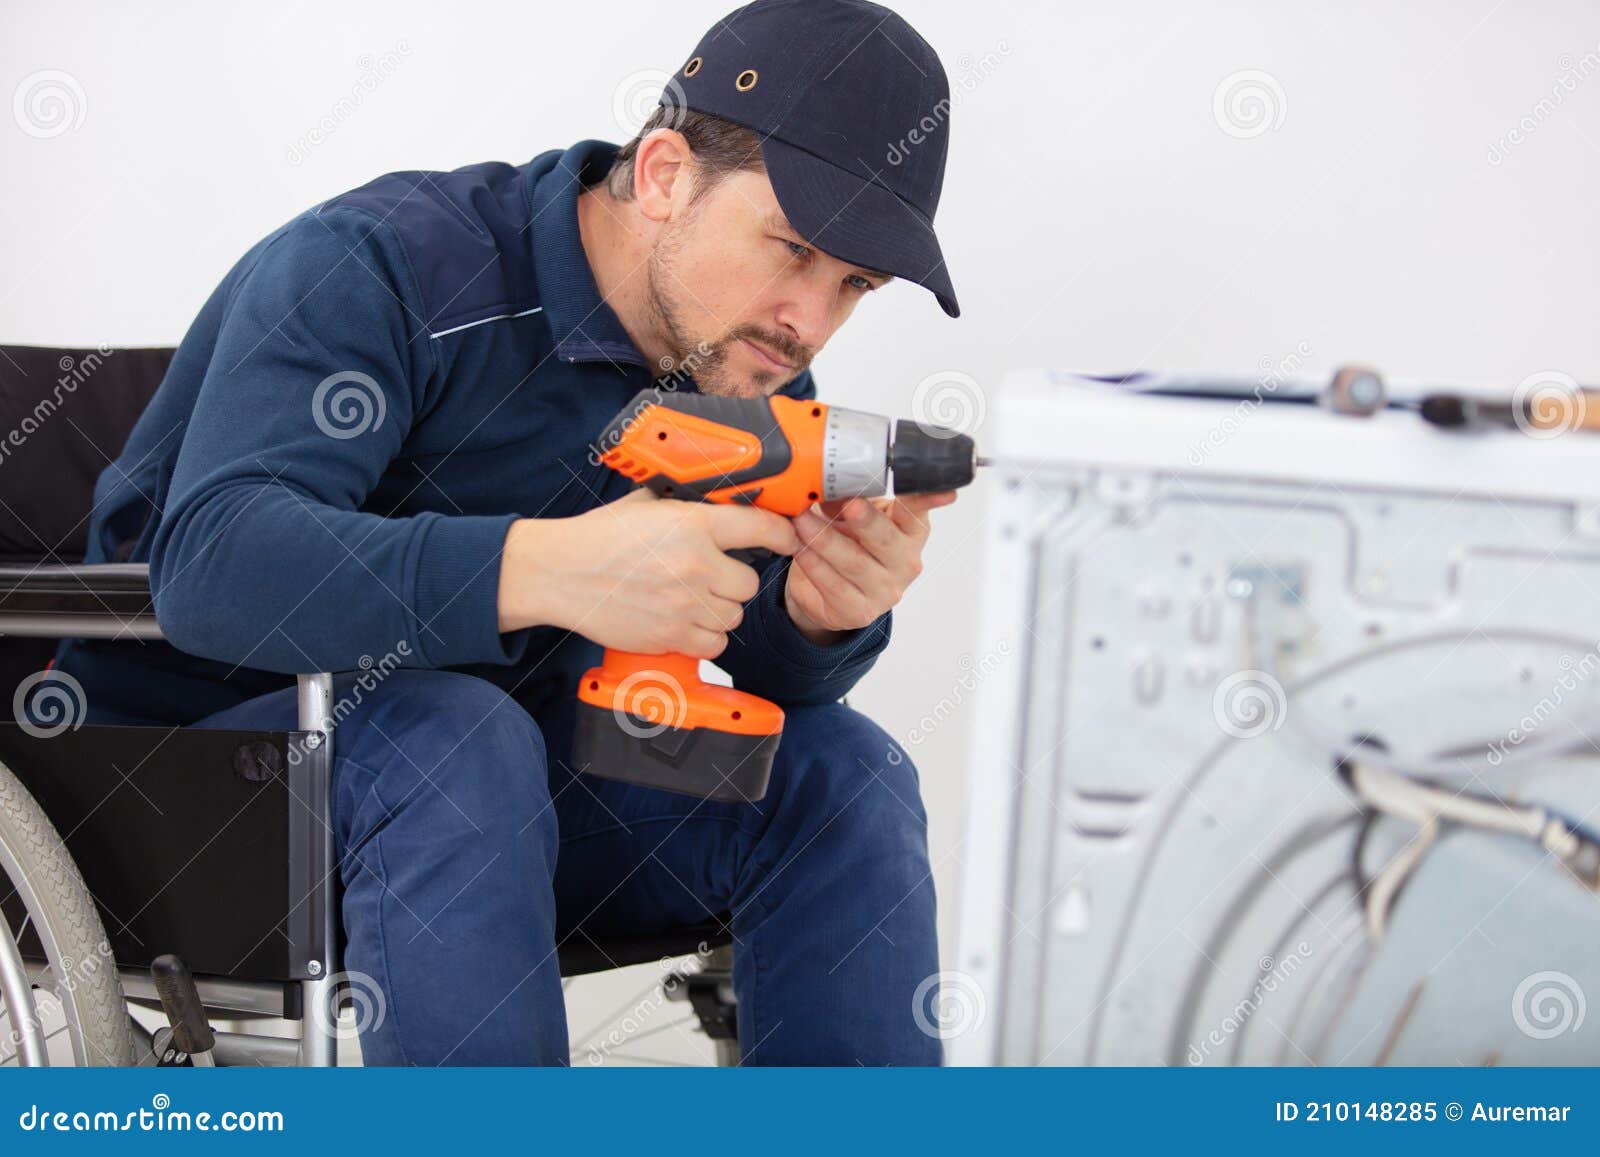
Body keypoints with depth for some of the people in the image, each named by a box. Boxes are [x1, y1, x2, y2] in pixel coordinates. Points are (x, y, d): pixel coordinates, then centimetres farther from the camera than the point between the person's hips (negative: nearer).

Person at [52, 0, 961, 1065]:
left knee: (841, 769, -11)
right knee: (449, 739, -36)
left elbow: (767, 669, -2)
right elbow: (211, 561, -36)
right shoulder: (383, 267, -21)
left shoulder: (748, 365, -1)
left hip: (501, 767, 6)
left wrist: (820, 615, -28)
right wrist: (551, 570, -49)